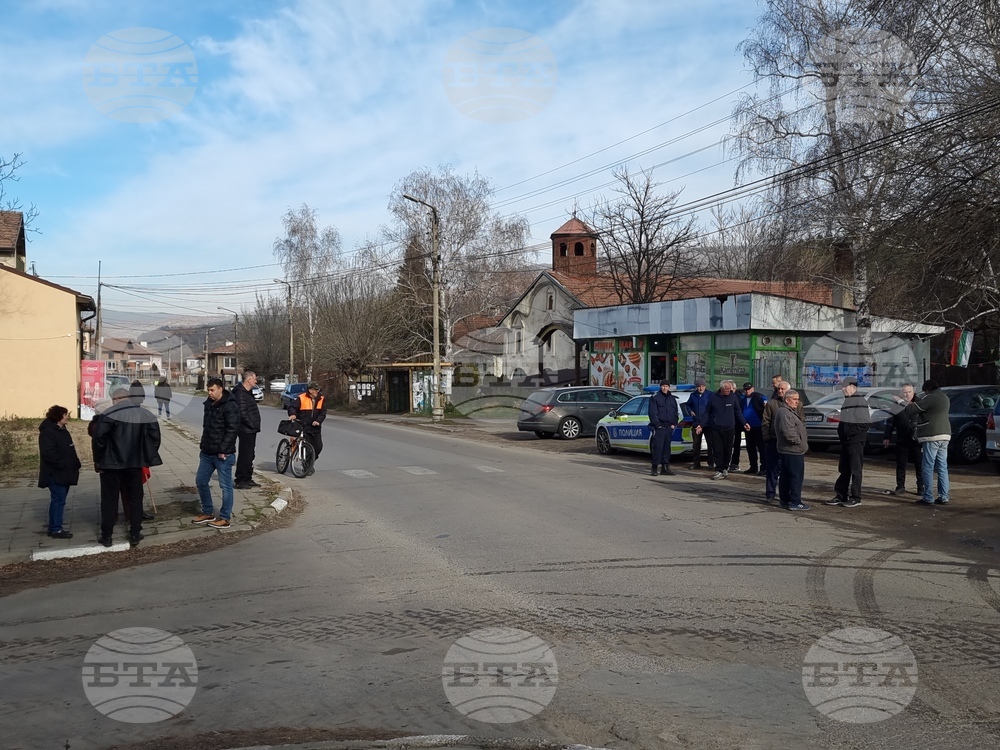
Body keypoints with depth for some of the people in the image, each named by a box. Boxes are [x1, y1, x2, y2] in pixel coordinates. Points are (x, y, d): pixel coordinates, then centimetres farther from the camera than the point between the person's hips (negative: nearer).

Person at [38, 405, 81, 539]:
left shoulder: (62, 430, 17)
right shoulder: (48, 432, -15)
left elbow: (68, 451, 23)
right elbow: (48, 453, -24)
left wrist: (74, 464, 11)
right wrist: (62, 464, -24)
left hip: (64, 473, 10)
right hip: (55, 474, -10)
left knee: (58, 500, 13)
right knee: (58, 500, -9)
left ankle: (54, 528, 19)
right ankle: (56, 529, -6)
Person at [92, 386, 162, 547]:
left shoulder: (110, 414, -11)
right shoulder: (146, 415, 3)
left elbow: (98, 438, -16)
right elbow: (154, 439, 2)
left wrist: (98, 460, -4)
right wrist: (148, 459, 10)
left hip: (111, 463, -3)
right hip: (135, 464, 3)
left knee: (109, 499, 7)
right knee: (135, 498, 13)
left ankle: (106, 536, 11)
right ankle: (135, 534, 14)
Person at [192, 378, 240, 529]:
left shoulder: (230, 406, -15)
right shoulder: (209, 403, 12)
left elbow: (232, 430, -19)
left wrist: (223, 450, -20)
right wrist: (203, 445, 13)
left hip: (222, 454, -9)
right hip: (207, 452, 9)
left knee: (225, 486, 1)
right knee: (200, 481, 14)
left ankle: (225, 518, 9)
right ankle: (208, 512, 28)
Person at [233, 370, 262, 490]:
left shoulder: (248, 392, 16)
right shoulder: (240, 394, -17)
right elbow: (242, 413, -24)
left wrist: (255, 426, 13)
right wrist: (252, 425, -17)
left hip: (251, 430, 10)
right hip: (245, 430, -10)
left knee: (250, 455, 16)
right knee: (244, 456, -6)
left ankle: (248, 479, 24)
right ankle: (240, 481, -1)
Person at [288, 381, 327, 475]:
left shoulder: (321, 400, 4)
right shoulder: (302, 398, -6)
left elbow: (323, 413, 1)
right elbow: (292, 407, -7)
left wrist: (318, 421, -16)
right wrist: (292, 414, -27)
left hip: (315, 427, 4)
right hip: (304, 427, -4)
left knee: (318, 447, 2)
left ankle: (311, 463, 27)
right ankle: (307, 467, 9)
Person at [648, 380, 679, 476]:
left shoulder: (673, 399, 17)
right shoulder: (655, 398, 1)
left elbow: (677, 413, 19)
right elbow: (652, 413, -5)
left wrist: (674, 424, 6)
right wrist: (657, 424, -12)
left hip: (669, 427, 5)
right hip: (659, 427, -5)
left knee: (666, 447, 8)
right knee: (658, 447, -10)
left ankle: (665, 467, 13)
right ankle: (654, 467, -7)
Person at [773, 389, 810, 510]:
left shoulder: (789, 412, 20)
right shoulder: (784, 413, -17)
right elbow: (788, 431, -26)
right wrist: (798, 441, -16)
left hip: (788, 450, 11)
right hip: (793, 450, -11)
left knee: (786, 476, 14)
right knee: (796, 476, -9)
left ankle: (784, 500, 20)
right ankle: (795, 502, -7)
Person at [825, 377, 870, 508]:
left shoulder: (860, 401, -13)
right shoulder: (847, 401, 16)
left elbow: (866, 422, -19)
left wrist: (853, 433, -16)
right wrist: (842, 433, 10)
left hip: (855, 441, -9)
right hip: (845, 441, 9)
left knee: (856, 470, -2)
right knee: (844, 469, 12)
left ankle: (855, 498, 3)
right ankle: (841, 496, 19)